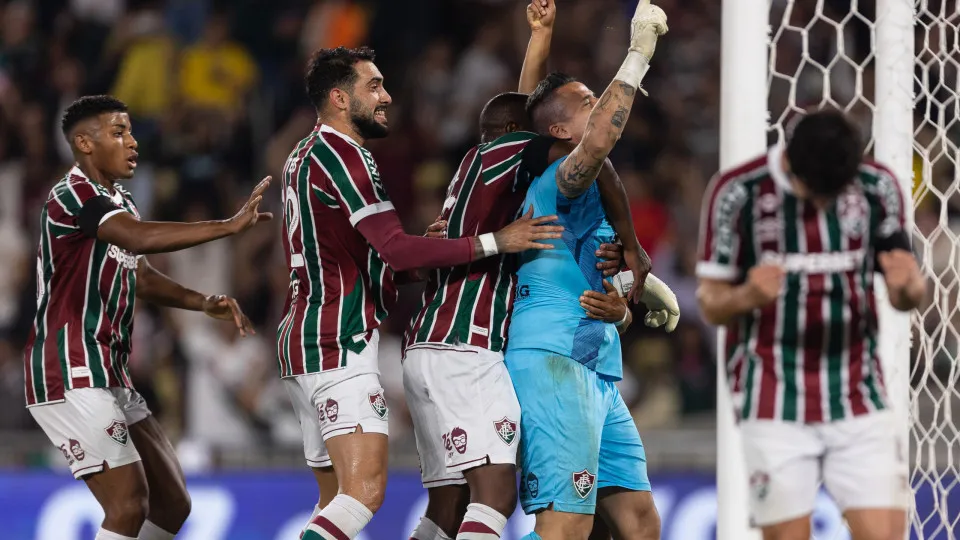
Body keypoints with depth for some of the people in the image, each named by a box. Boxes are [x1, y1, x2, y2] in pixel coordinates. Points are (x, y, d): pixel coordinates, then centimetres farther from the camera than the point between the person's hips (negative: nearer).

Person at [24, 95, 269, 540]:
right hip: (70, 377, -10)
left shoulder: (118, 202, 19)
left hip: (110, 379, 10)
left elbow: (140, 278, 23)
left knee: (173, 504, 10)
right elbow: (141, 238, -29)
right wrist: (230, 225, -31)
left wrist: (203, 303, 4)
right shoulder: (73, 195, -13)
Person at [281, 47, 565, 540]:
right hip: (339, 343, -11)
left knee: (337, 496, 10)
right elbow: (398, 250, -22)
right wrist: (496, 242, -21)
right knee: (364, 490, -19)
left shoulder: (305, 155, 20)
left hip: (304, 339, 11)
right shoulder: (340, 153, -12)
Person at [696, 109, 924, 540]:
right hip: (774, 404, -2)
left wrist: (908, 286, -18)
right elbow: (711, 303, -3)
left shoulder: (877, 187, -1)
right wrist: (747, 297, -26)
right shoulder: (736, 193, -8)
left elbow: (906, 297, 7)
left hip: (859, 401, 2)